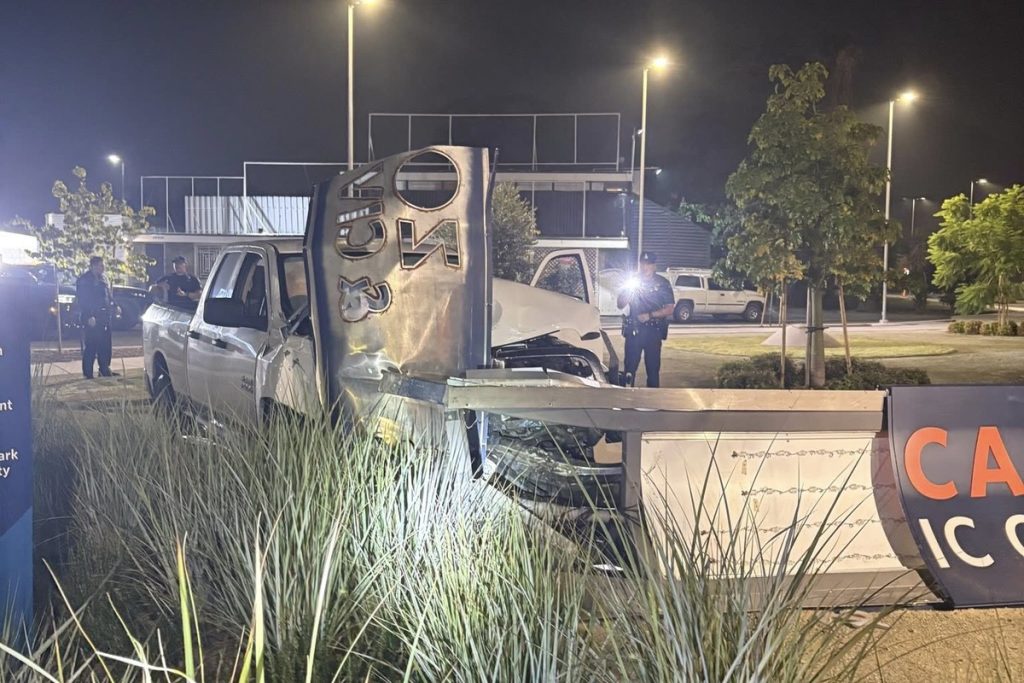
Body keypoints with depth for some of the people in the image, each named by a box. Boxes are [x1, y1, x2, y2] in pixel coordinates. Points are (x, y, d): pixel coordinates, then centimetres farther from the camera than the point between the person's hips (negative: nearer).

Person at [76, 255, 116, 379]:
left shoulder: (103, 279, 15)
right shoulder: (84, 280, -9)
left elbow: (109, 295, 22)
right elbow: (82, 301, -13)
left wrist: (113, 306, 8)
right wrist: (89, 317, -19)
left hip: (103, 317, 8)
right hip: (91, 318, -8)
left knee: (105, 344, 10)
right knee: (90, 346, -6)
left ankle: (105, 370, 19)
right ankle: (88, 373, -2)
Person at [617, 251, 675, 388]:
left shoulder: (662, 284, 2)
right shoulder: (632, 281, 8)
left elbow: (669, 309, -2)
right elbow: (620, 304, 7)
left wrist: (650, 315, -14)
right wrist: (629, 290, -10)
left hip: (653, 331, -1)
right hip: (633, 330, 1)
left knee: (653, 367, 3)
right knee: (630, 366, 0)